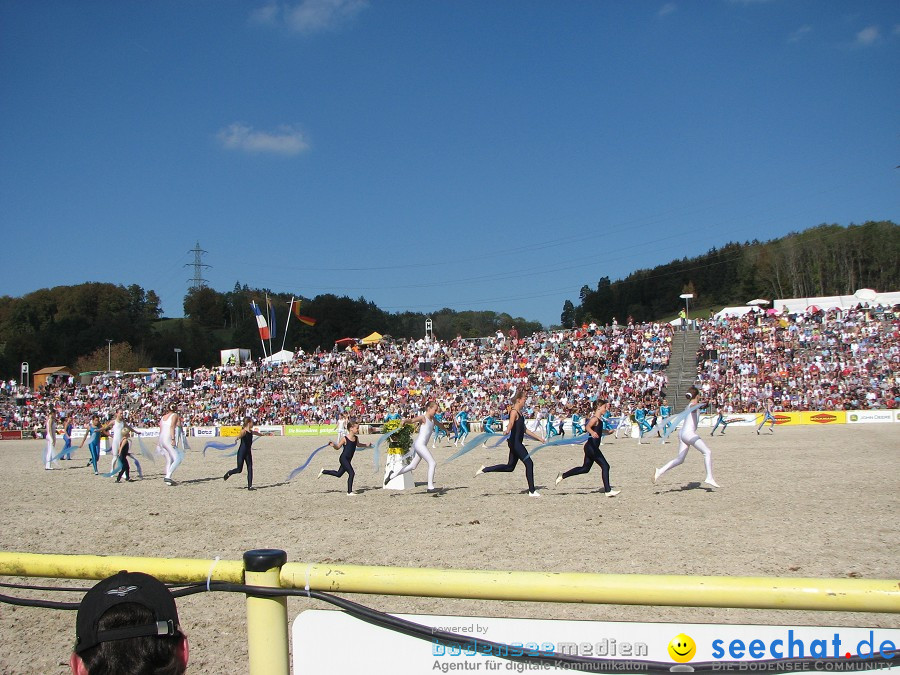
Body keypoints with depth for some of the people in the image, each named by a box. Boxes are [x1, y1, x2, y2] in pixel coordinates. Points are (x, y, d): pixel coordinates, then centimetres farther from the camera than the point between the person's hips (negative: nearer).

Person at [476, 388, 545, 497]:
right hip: (515, 442, -10)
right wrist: (507, 432, -53)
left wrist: (538, 438, 28)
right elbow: (510, 424, -32)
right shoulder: (514, 411, -12)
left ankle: (484, 469, 19)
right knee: (529, 463, -7)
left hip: (517, 443, 10)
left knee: (510, 467, 14)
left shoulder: (519, 412, 17)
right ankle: (532, 491, -1)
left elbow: (525, 430, 25)